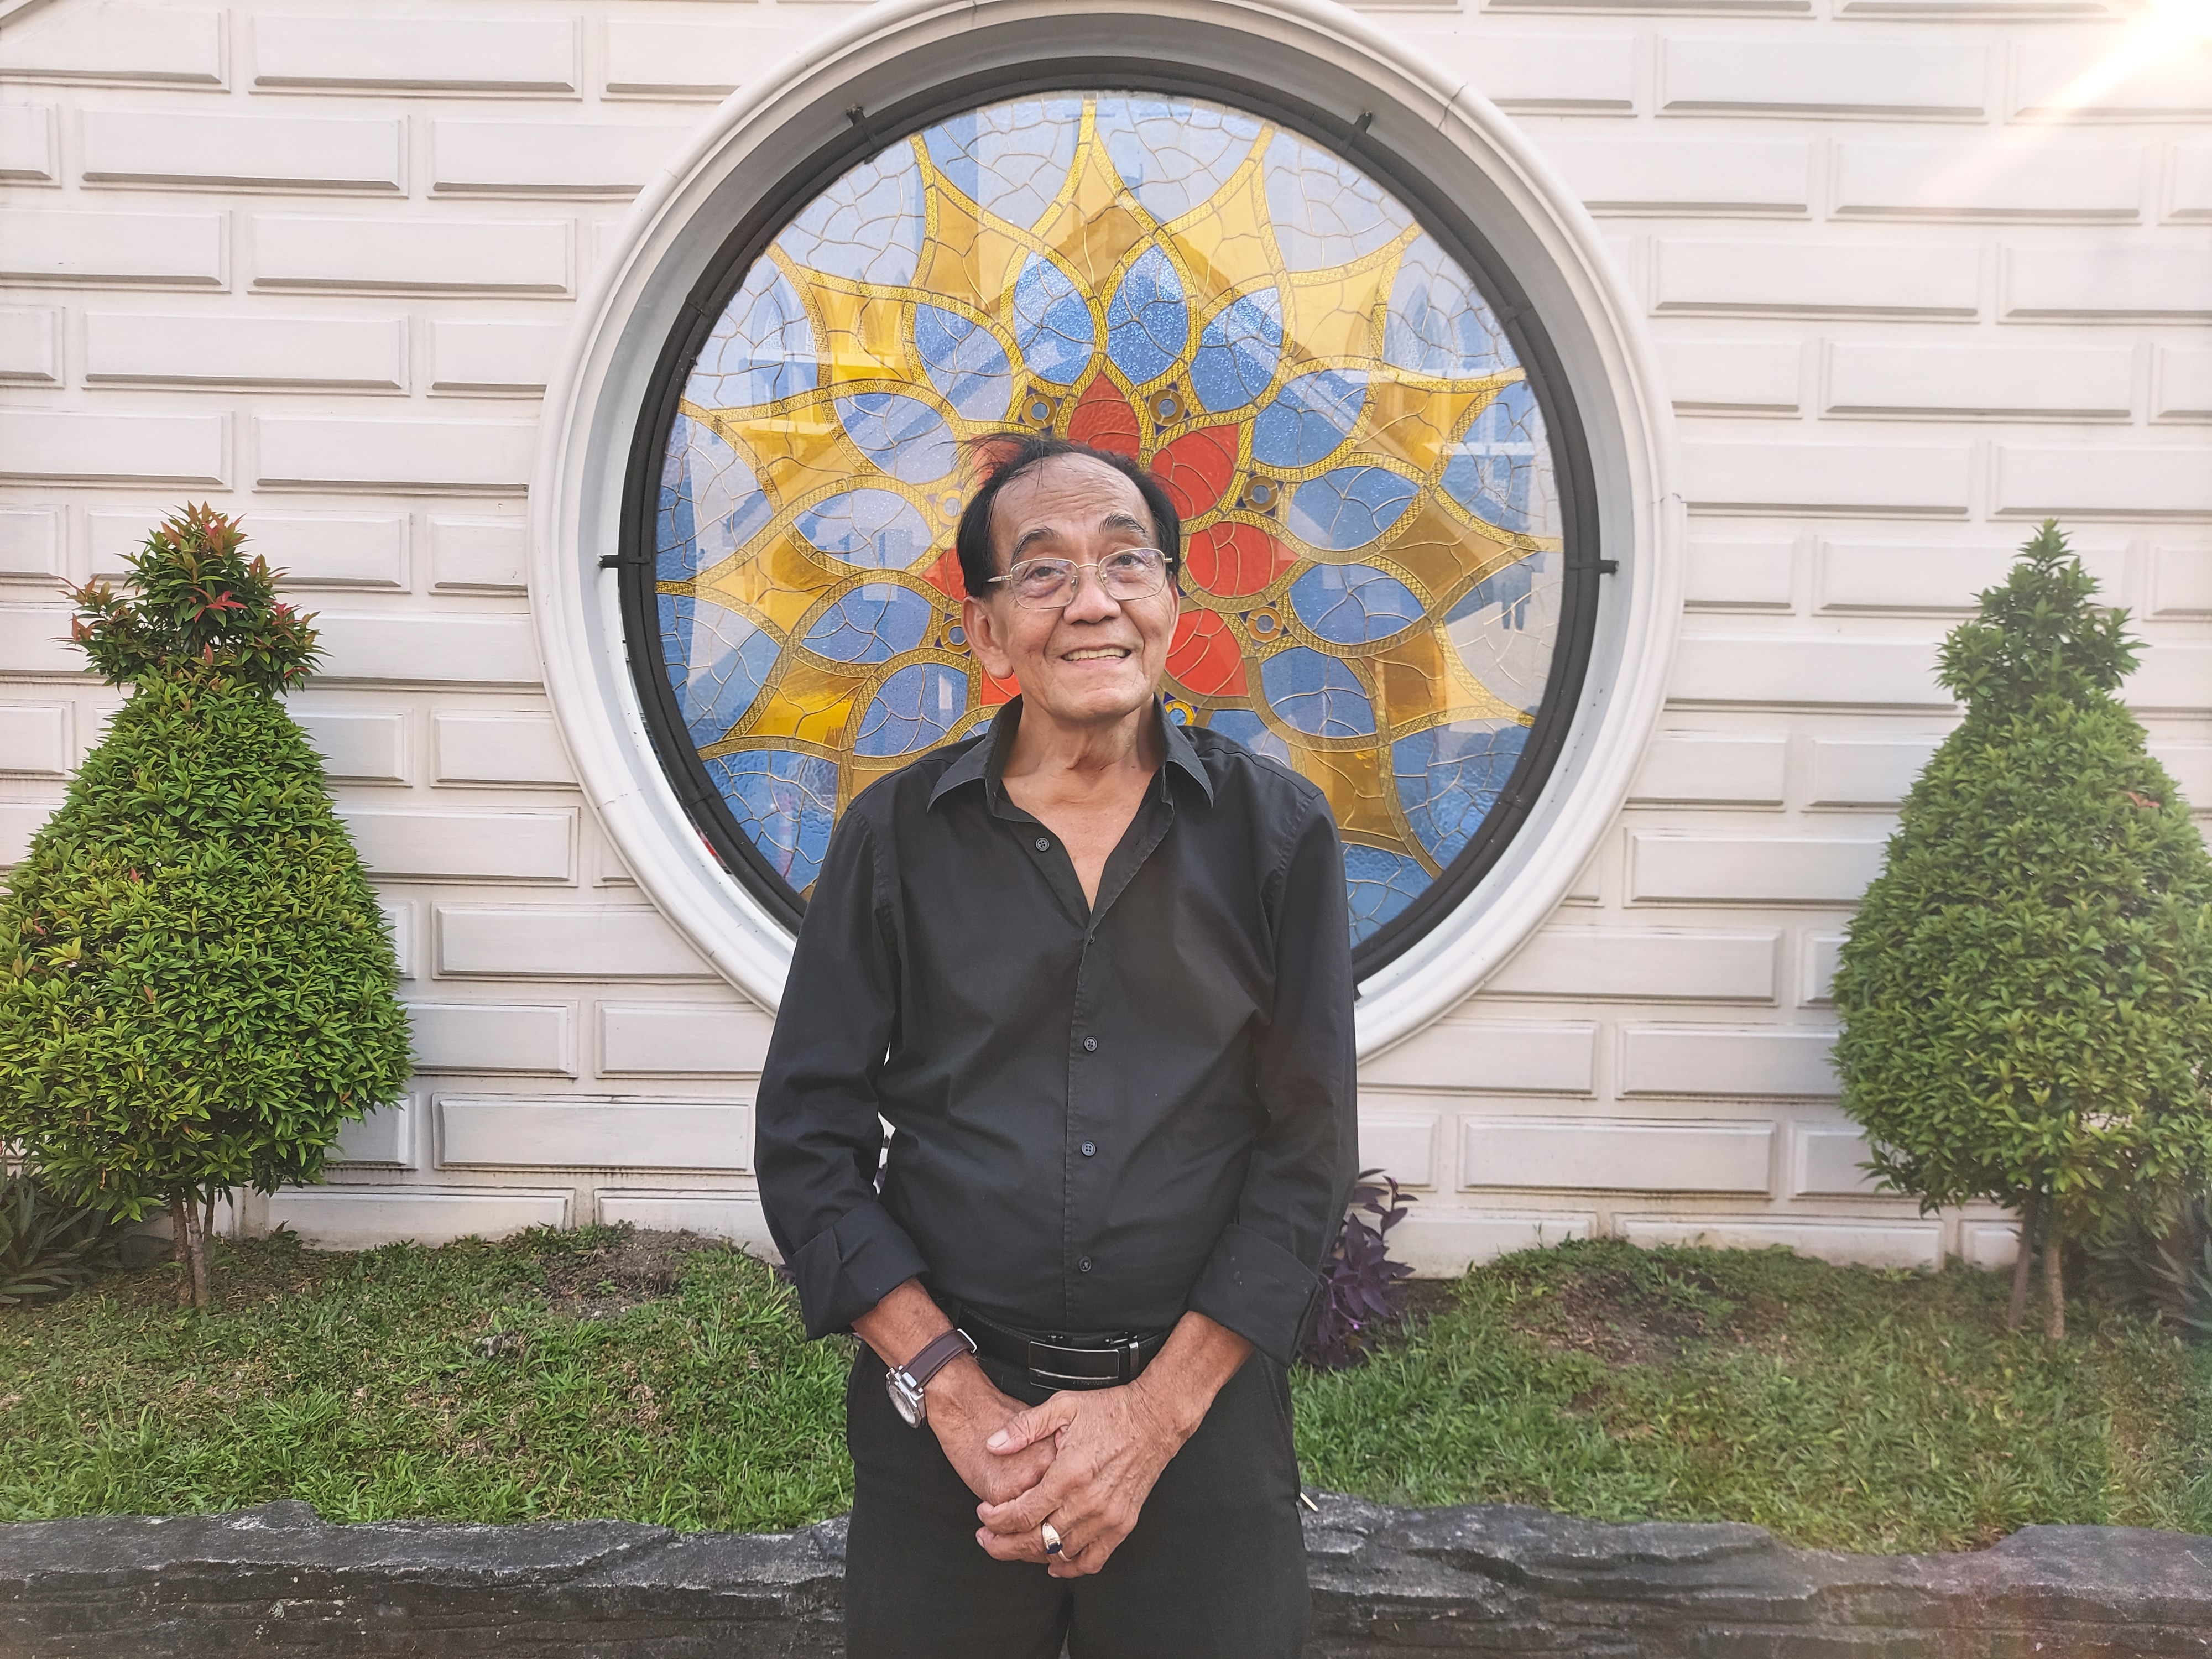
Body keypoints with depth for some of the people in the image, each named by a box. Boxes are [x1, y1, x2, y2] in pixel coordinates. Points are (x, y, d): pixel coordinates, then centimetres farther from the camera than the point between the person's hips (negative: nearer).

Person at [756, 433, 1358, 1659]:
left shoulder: (1276, 831, -3)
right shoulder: (896, 835, -2)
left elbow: (1308, 1147, -4)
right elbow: (808, 1137, -2)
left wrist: (1155, 1410, -10)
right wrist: (953, 1388, -11)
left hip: (1199, 1407, 0)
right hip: (941, 1418, 1)